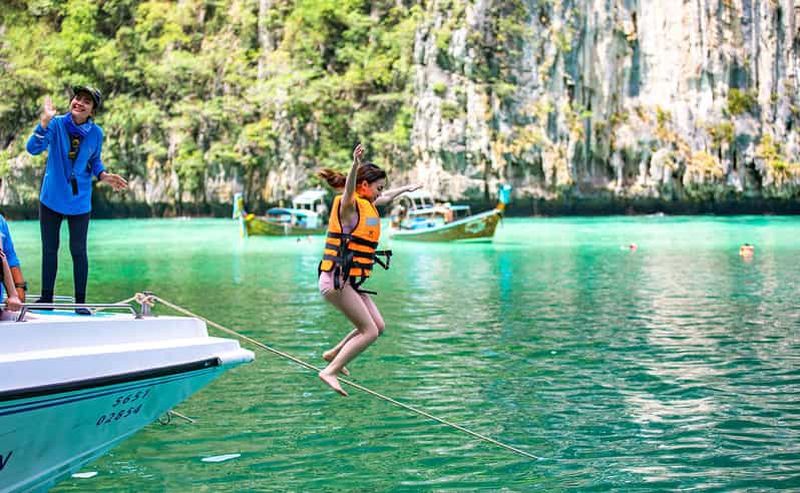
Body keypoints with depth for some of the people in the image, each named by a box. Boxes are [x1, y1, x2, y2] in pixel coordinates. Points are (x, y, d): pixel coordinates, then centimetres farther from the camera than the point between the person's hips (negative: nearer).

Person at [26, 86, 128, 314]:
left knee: (78, 251, 3)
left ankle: (80, 301, 13)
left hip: (80, 201, 0)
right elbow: (33, 149, -25)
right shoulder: (57, 124, -13)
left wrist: (104, 175, -10)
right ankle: (46, 297, 22)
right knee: (49, 249, 11)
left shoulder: (96, 133, -6)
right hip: (52, 198, 0)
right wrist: (45, 122, -36)